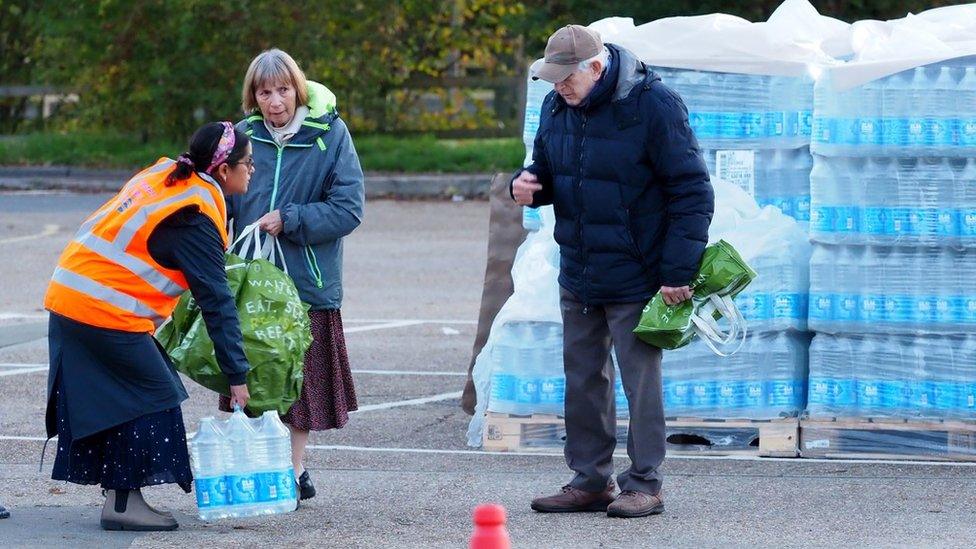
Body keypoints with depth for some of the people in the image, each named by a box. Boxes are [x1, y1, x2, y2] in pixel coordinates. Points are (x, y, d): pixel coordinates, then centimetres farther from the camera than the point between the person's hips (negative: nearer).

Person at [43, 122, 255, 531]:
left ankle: (119, 498, 18)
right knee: (153, 400, 0)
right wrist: (237, 375, -10)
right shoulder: (196, 220, -14)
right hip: (107, 314, -9)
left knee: (116, 401, 15)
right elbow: (216, 302, -13)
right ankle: (124, 503, -1)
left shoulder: (162, 174, 11)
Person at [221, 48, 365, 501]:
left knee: (303, 379, 6)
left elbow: (348, 209, -8)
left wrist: (290, 220, -16)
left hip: (308, 282, -2)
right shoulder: (244, 136, 2)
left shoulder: (329, 134, -6)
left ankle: (295, 471, 17)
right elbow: (221, 199, 9)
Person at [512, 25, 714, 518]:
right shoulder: (557, 107, 4)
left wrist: (679, 272, -17)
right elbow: (547, 167, 19)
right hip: (577, 274, 7)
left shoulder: (654, 106, -16)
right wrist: (527, 184, -7)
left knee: (640, 381, -2)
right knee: (582, 380, 12)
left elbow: (692, 193, -14)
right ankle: (589, 482, 20)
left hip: (635, 275, -7)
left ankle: (644, 486, 4)